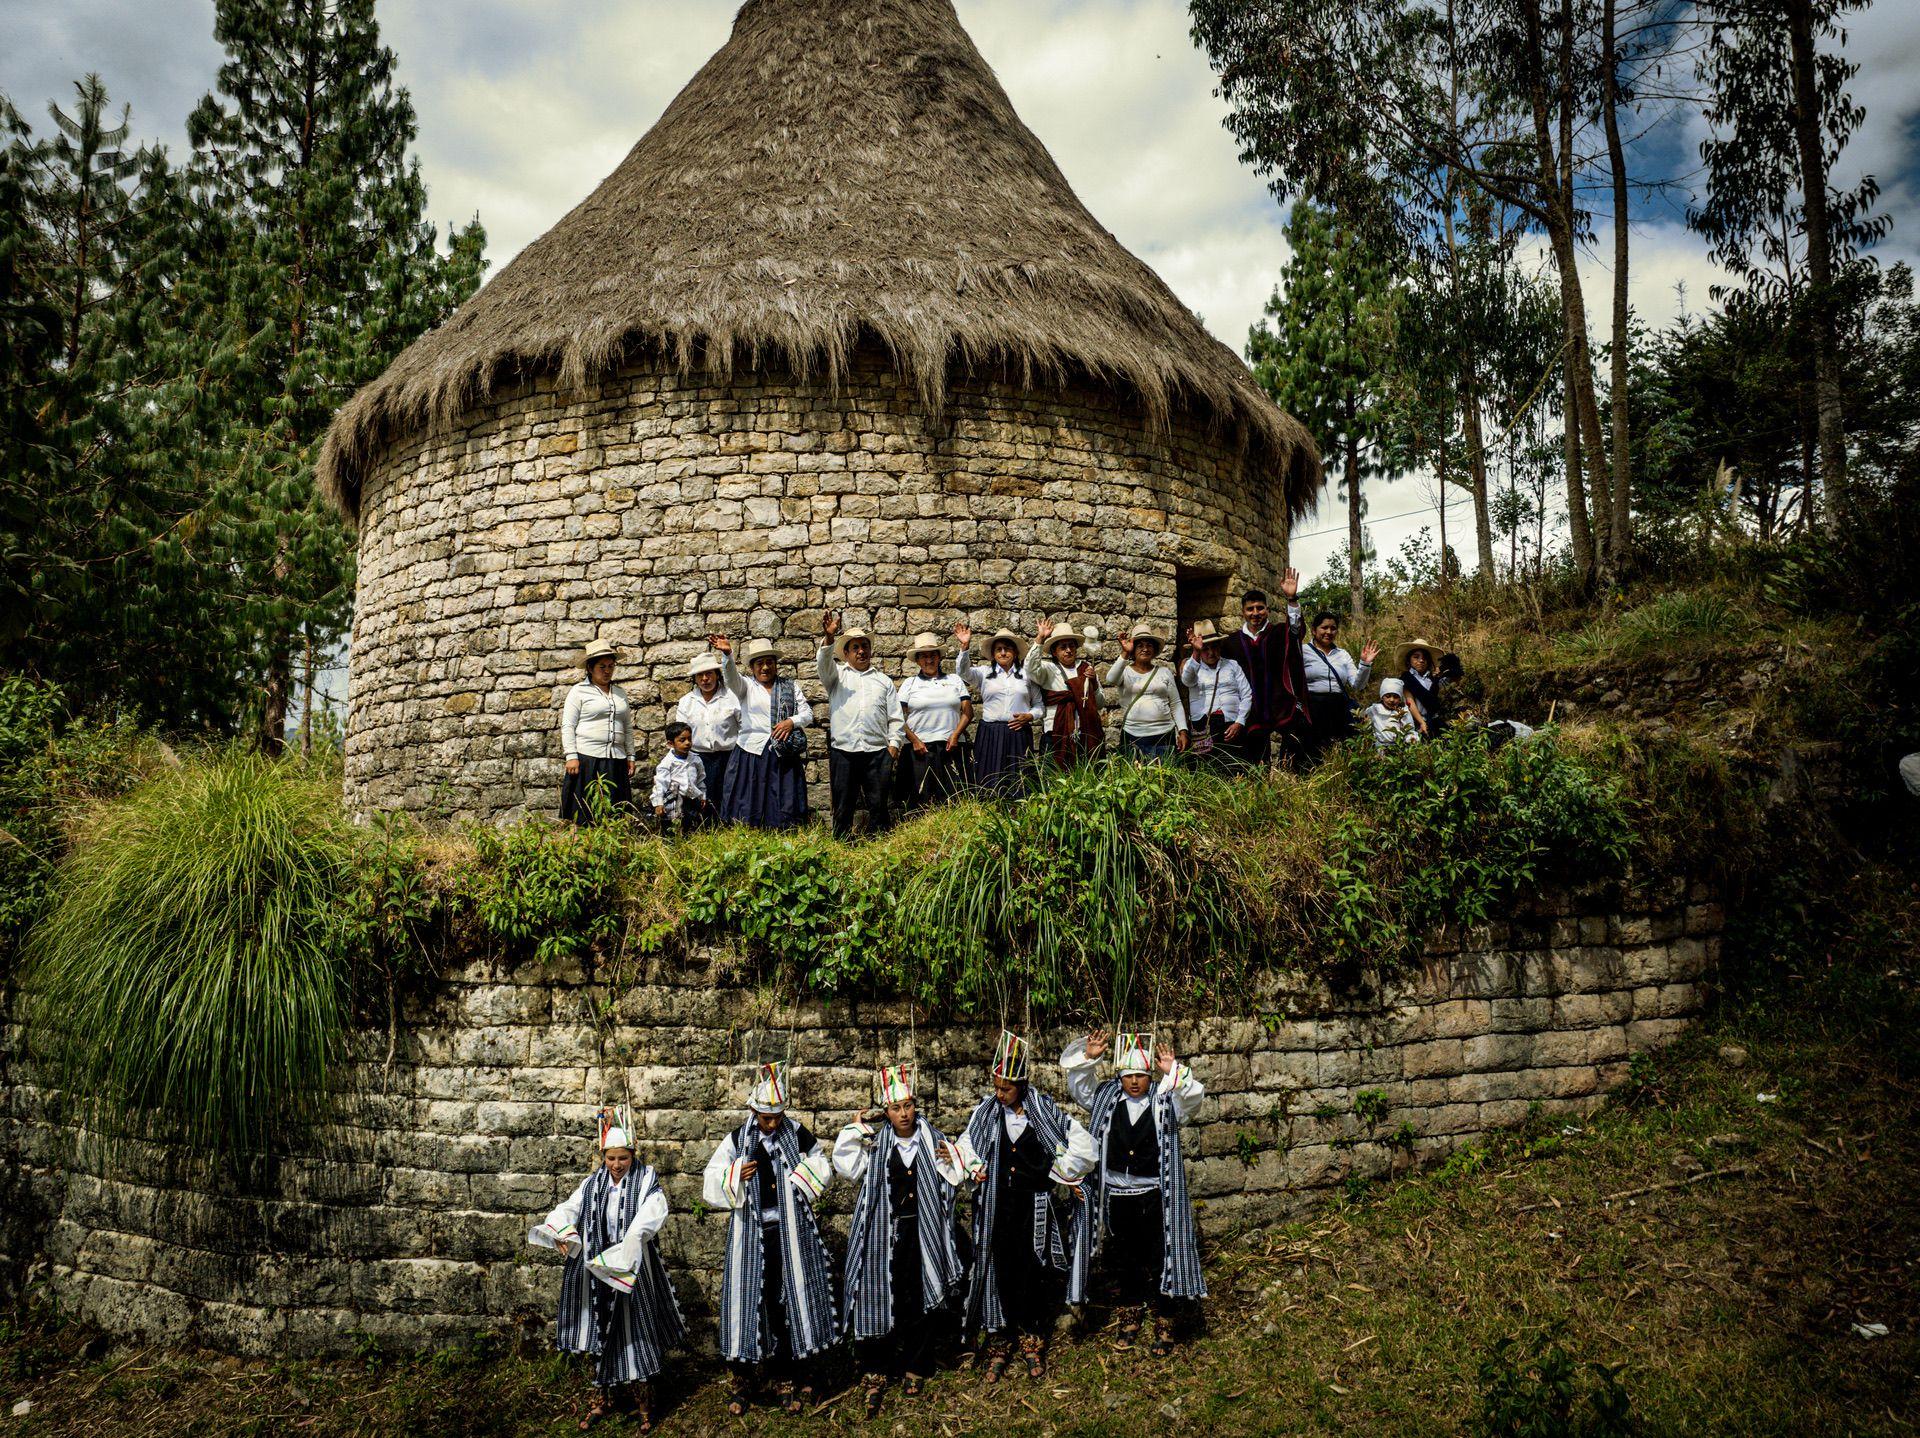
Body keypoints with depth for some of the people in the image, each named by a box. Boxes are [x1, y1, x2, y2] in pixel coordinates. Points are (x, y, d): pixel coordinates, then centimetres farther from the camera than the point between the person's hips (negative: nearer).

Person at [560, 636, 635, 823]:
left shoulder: (620, 693, 18)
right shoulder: (579, 691, 3)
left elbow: (628, 728, 21)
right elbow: (567, 726, -2)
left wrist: (630, 757, 14)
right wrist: (571, 756, -10)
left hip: (616, 760, 5)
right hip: (586, 758, -4)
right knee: (584, 814, -7)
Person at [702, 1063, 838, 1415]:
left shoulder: (798, 1135, 1)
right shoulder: (737, 1141, 1)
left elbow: (824, 1168, 11)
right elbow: (711, 1184, 4)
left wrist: (805, 1173, -9)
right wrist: (736, 1175, -14)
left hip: (790, 1236, 0)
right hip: (751, 1237, 0)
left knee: (790, 1299, 5)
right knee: (748, 1298, 2)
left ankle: (789, 1380, 19)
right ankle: (742, 1380, 19)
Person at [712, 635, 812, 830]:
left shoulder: (790, 687, 14)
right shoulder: (746, 686, 8)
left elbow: (807, 713, 10)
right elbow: (731, 676, -13)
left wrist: (791, 721, -12)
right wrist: (726, 654, -33)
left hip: (783, 755, 1)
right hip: (752, 752, -1)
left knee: (783, 807, -1)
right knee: (748, 807, -3)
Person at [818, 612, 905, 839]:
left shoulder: (884, 681, 20)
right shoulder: (837, 674, 15)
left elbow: (896, 718, 16)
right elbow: (823, 663, -9)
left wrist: (893, 744, 2)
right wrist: (828, 637, -26)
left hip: (878, 752, 1)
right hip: (843, 751, -1)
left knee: (878, 805, -1)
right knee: (843, 807, 1)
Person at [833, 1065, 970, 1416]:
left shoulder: (933, 1140, 2)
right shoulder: (874, 1143, -2)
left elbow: (957, 1178, 11)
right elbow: (845, 1166, -11)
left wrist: (951, 1163, -10)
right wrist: (856, 1129, -12)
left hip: (923, 1232, 2)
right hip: (885, 1233, -1)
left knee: (923, 1301, 9)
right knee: (879, 1301, -1)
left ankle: (913, 1368, 29)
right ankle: (877, 1374, 16)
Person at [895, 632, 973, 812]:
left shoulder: (955, 680, 14)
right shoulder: (910, 683, 11)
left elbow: (968, 712, 8)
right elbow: (899, 717, 4)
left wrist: (955, 735, -6)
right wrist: (915, 741, -8)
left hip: (951, 748, 1)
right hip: (920, 748, -1)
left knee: (953, 800, -6)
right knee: (920, 801, -4)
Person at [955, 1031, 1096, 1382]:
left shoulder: (1045, 1111, -7)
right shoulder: (986, 1112, -2)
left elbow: (1082, 1144, 0)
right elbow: (967, 1146, 14)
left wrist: (1060, 1172, 0)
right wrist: (975, 1169, -2)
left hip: (1034, 1207, -1)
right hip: (996, 1206, 1)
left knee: (1033, 1272, 6)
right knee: (997, 1270, 5)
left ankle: (1032, 1342, 23)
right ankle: (997, 1345, 18)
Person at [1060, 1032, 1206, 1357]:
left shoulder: (1165, 1101, -6)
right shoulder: (1105, 1098, 0)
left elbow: (1194, 1095, -19)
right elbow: (1078, 1083, -4)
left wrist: (1173, 1071, -32)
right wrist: (1088, 1057, -19)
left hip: (1154, 1196, -3)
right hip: (1116, 1194, 3)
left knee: (1158, 1260, 2)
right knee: (1122, 1259, 17)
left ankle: (1164, 1324, 18)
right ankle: (1131, 1311, 38)